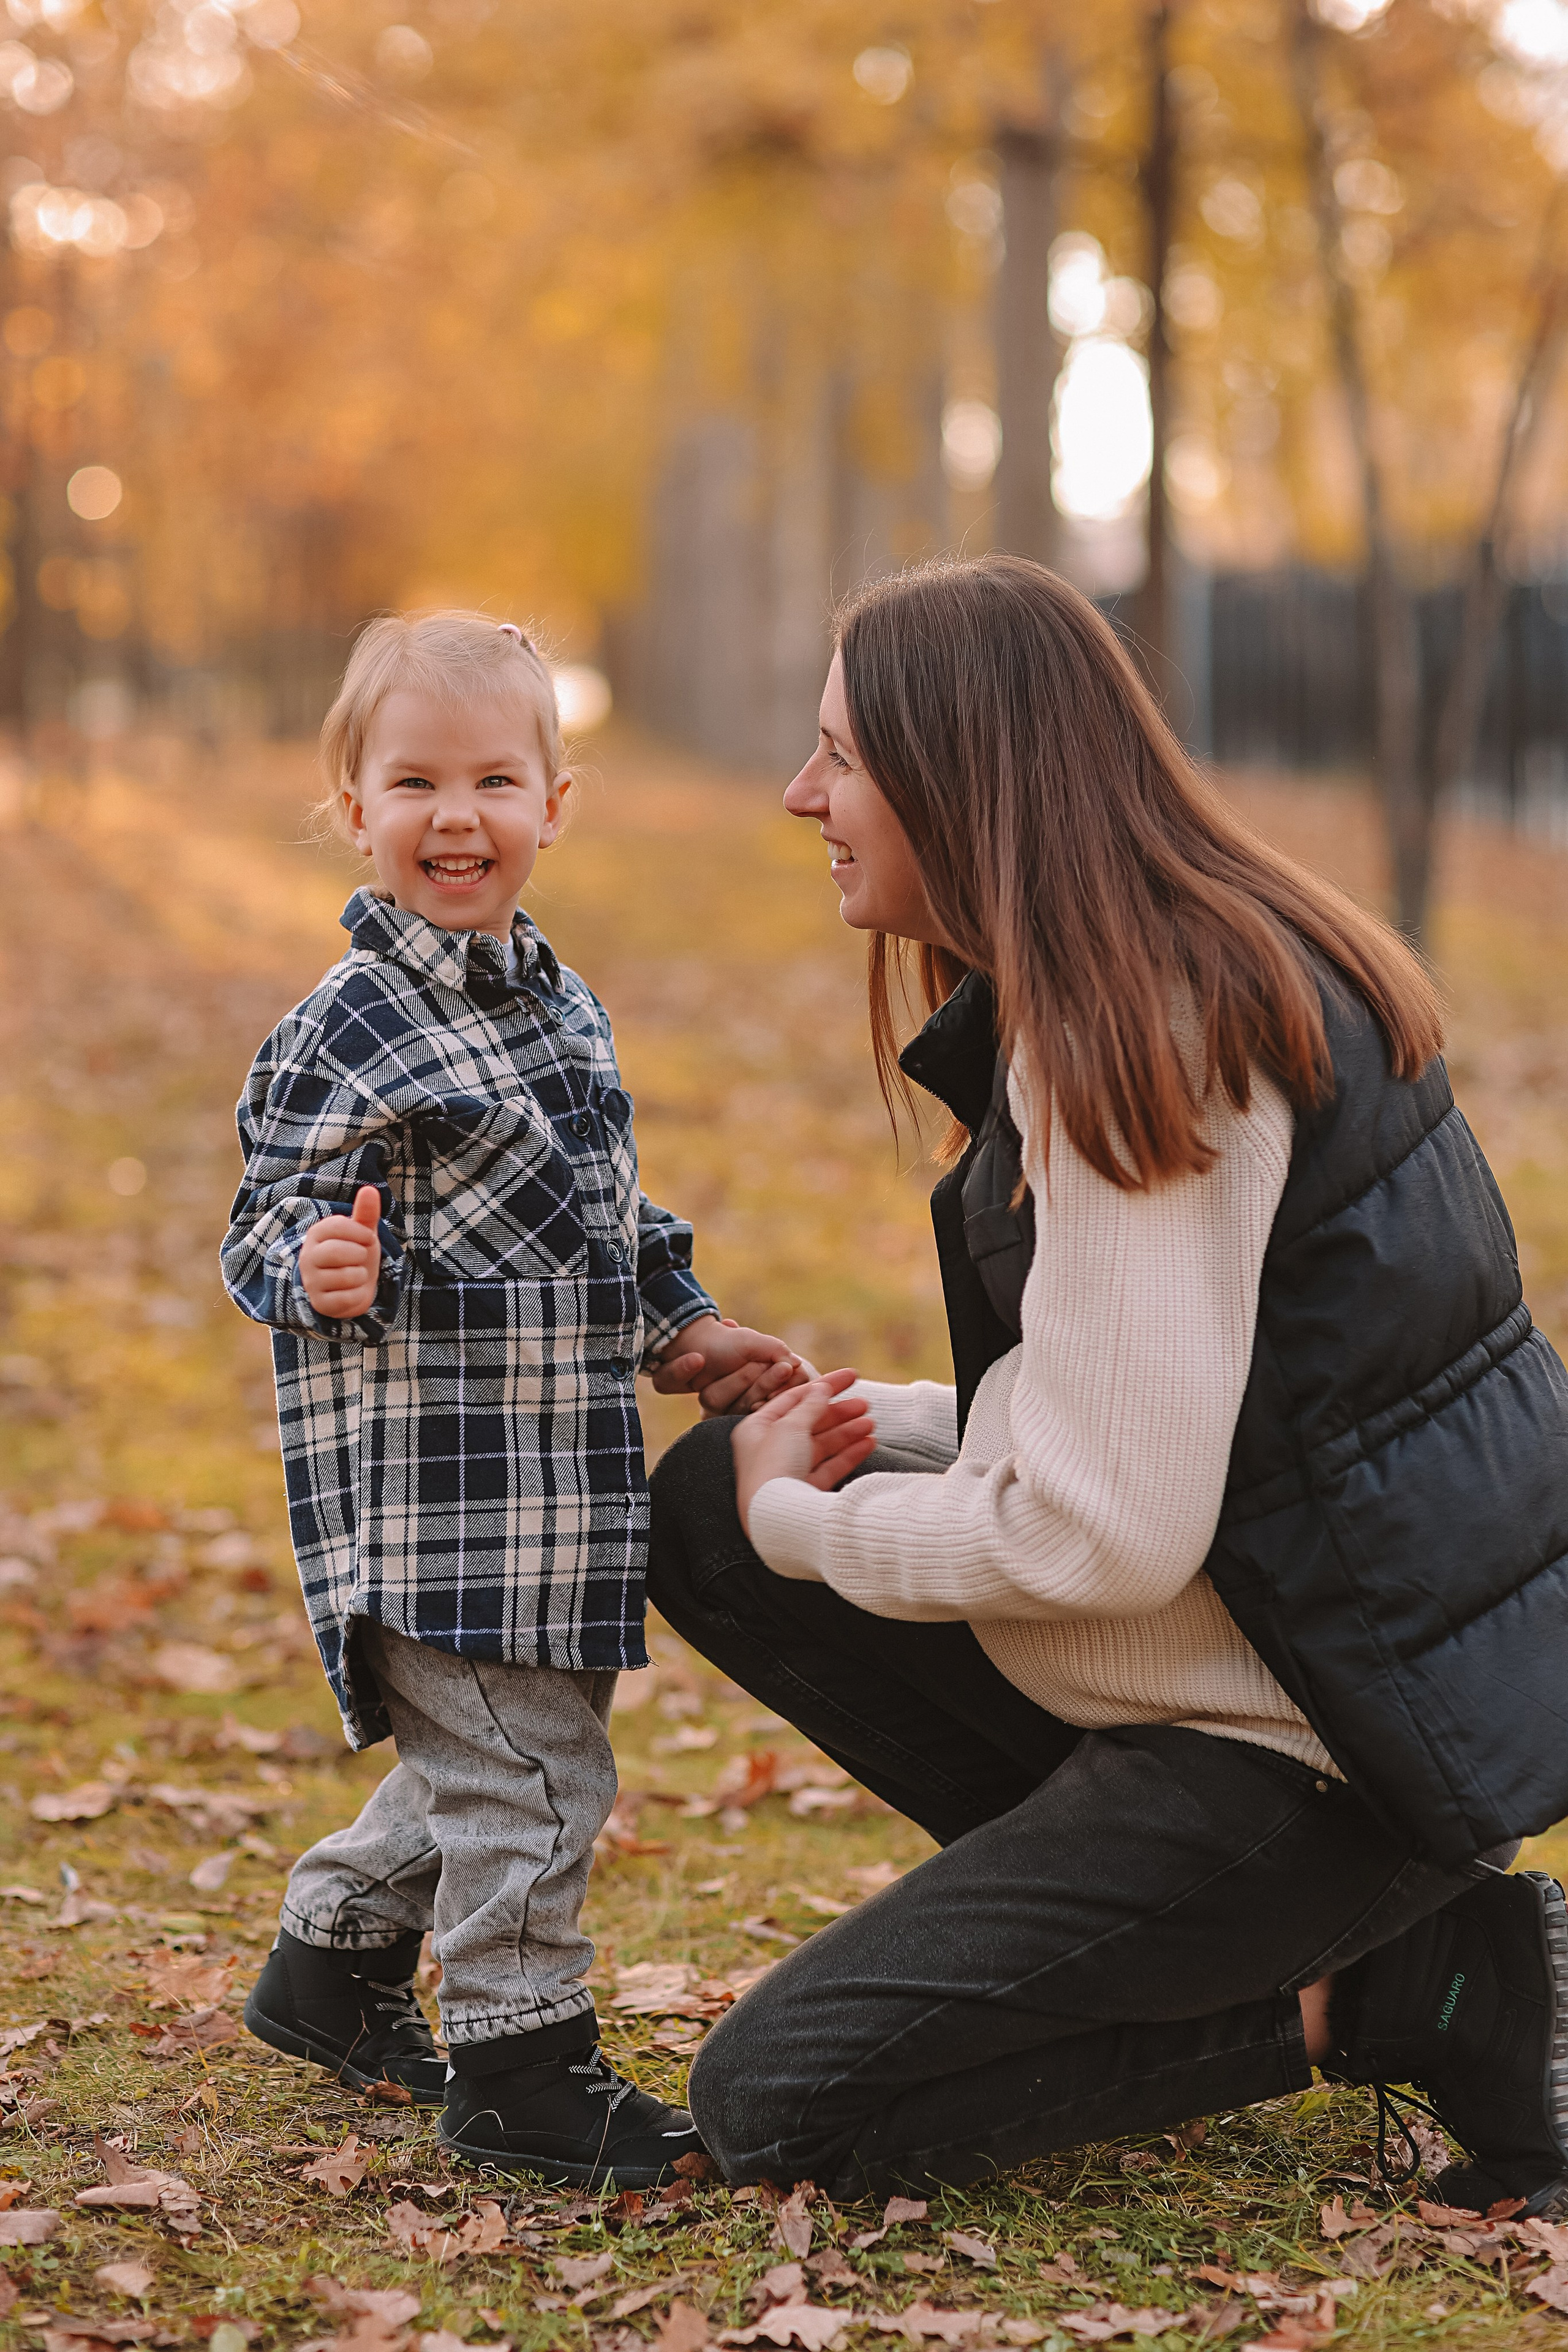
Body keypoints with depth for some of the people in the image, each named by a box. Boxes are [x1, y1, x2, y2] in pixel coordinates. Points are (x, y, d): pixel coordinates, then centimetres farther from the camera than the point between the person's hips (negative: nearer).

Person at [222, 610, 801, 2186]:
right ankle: (520, 2071, 4)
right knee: (523, 1765, -8)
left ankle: (333, 1962, 37)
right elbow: (271, 1221, -13)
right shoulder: (347, 1029, -11)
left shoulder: (564, 1008, 14)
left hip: (559, 1461, 8)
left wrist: (684, 1334, 21)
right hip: (427, 1479, -8)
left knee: (481, 1751, 18)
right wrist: (321, 1269, -34)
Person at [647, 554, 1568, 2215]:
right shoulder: (1232, 965, 9)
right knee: (703, 1508, 11)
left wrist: (806, 1522, -6)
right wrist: (889, 1430, 6)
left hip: (1332, 1742, -10)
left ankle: (1404, 1993, -3)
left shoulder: (1138, 1039, -22)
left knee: (773, 2106, -8)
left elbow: (1101, 1536, -24)